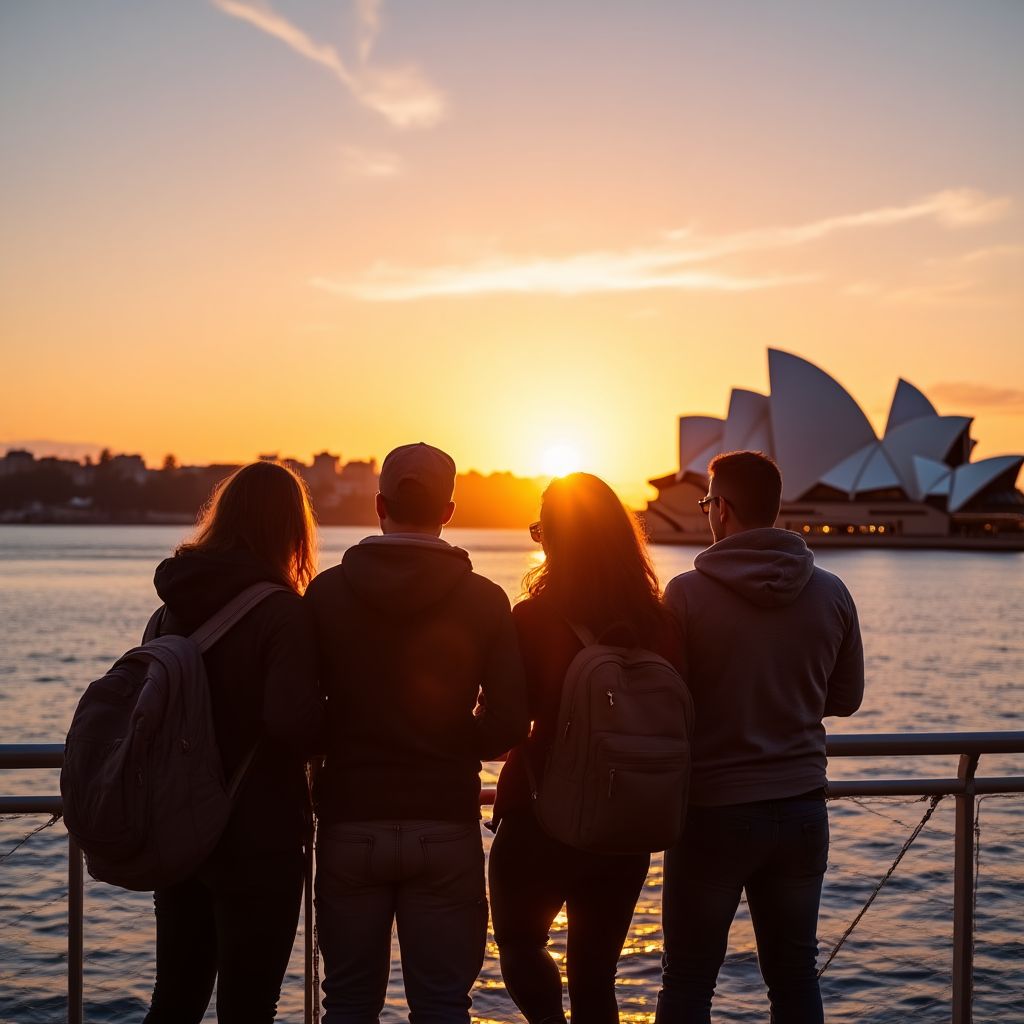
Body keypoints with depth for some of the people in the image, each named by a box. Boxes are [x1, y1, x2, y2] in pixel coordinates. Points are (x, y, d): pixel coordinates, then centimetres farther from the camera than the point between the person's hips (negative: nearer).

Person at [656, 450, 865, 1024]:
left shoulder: (688, 594, -13)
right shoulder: (831, 593, -2)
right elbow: (846, 698, 9)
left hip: (713, 810, -3)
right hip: (802, 808, 4)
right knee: (795, 973, 15)